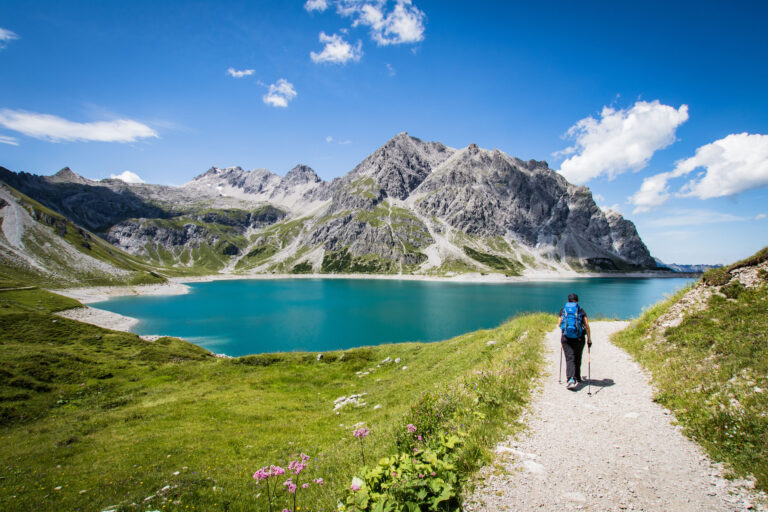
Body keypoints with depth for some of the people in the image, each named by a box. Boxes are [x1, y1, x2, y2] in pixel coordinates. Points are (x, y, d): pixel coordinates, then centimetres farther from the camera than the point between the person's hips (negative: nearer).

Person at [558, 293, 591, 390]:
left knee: (570, 358, -5)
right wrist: (589, 339, 4)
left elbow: (559, 324, 12)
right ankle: (577, 378, 32)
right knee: (577, 359, 18)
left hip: (566, 338, 0)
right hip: (579, 338, 1)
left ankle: (571, 379, -22)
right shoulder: (581, 310, 5)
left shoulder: (563, 310, 9)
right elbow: (587, 326, -2)